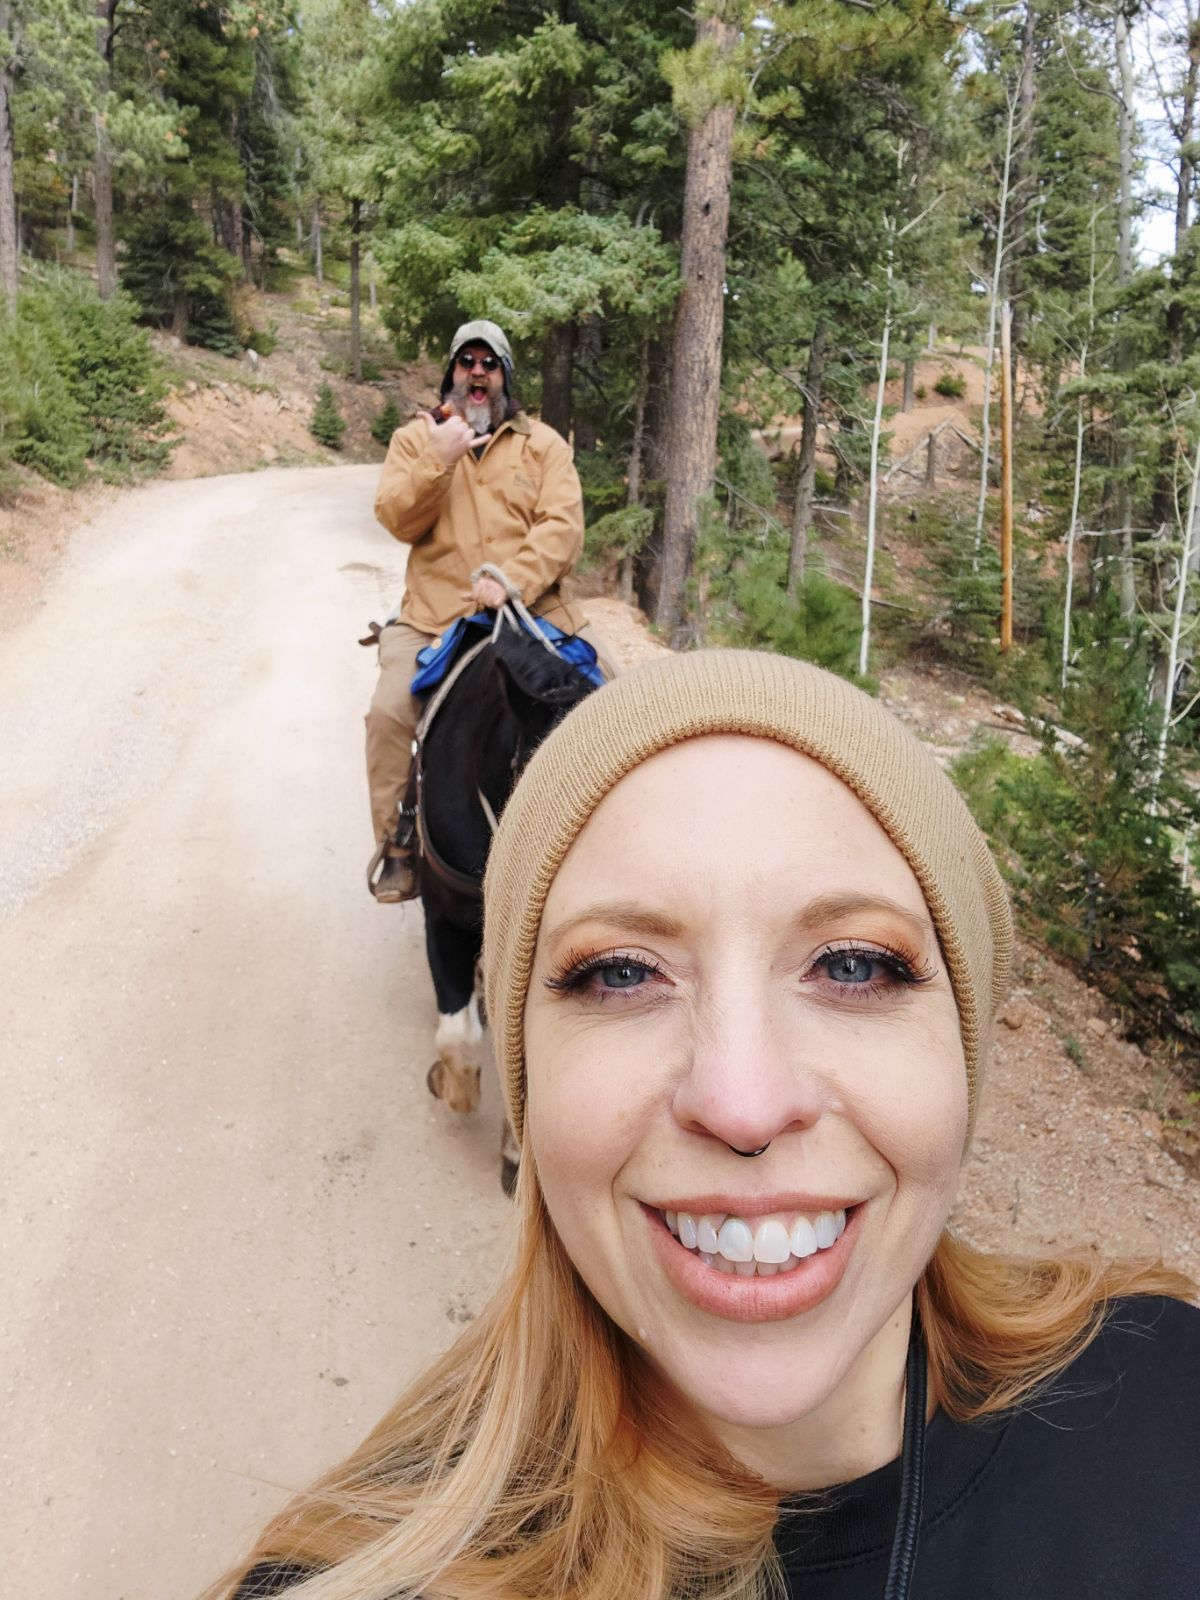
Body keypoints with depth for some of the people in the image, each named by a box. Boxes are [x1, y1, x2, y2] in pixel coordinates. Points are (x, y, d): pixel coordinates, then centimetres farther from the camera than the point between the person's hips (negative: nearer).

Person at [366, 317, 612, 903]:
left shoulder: (543, 443, 10)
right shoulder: (415, 437, 13)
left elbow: (562, 526, -4)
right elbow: (397, 520, -1)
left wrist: (510, 579, -20)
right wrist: (439, 459, -15)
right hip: (433, 612, 0)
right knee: (389, 710, -21)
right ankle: (395, 846, -4)